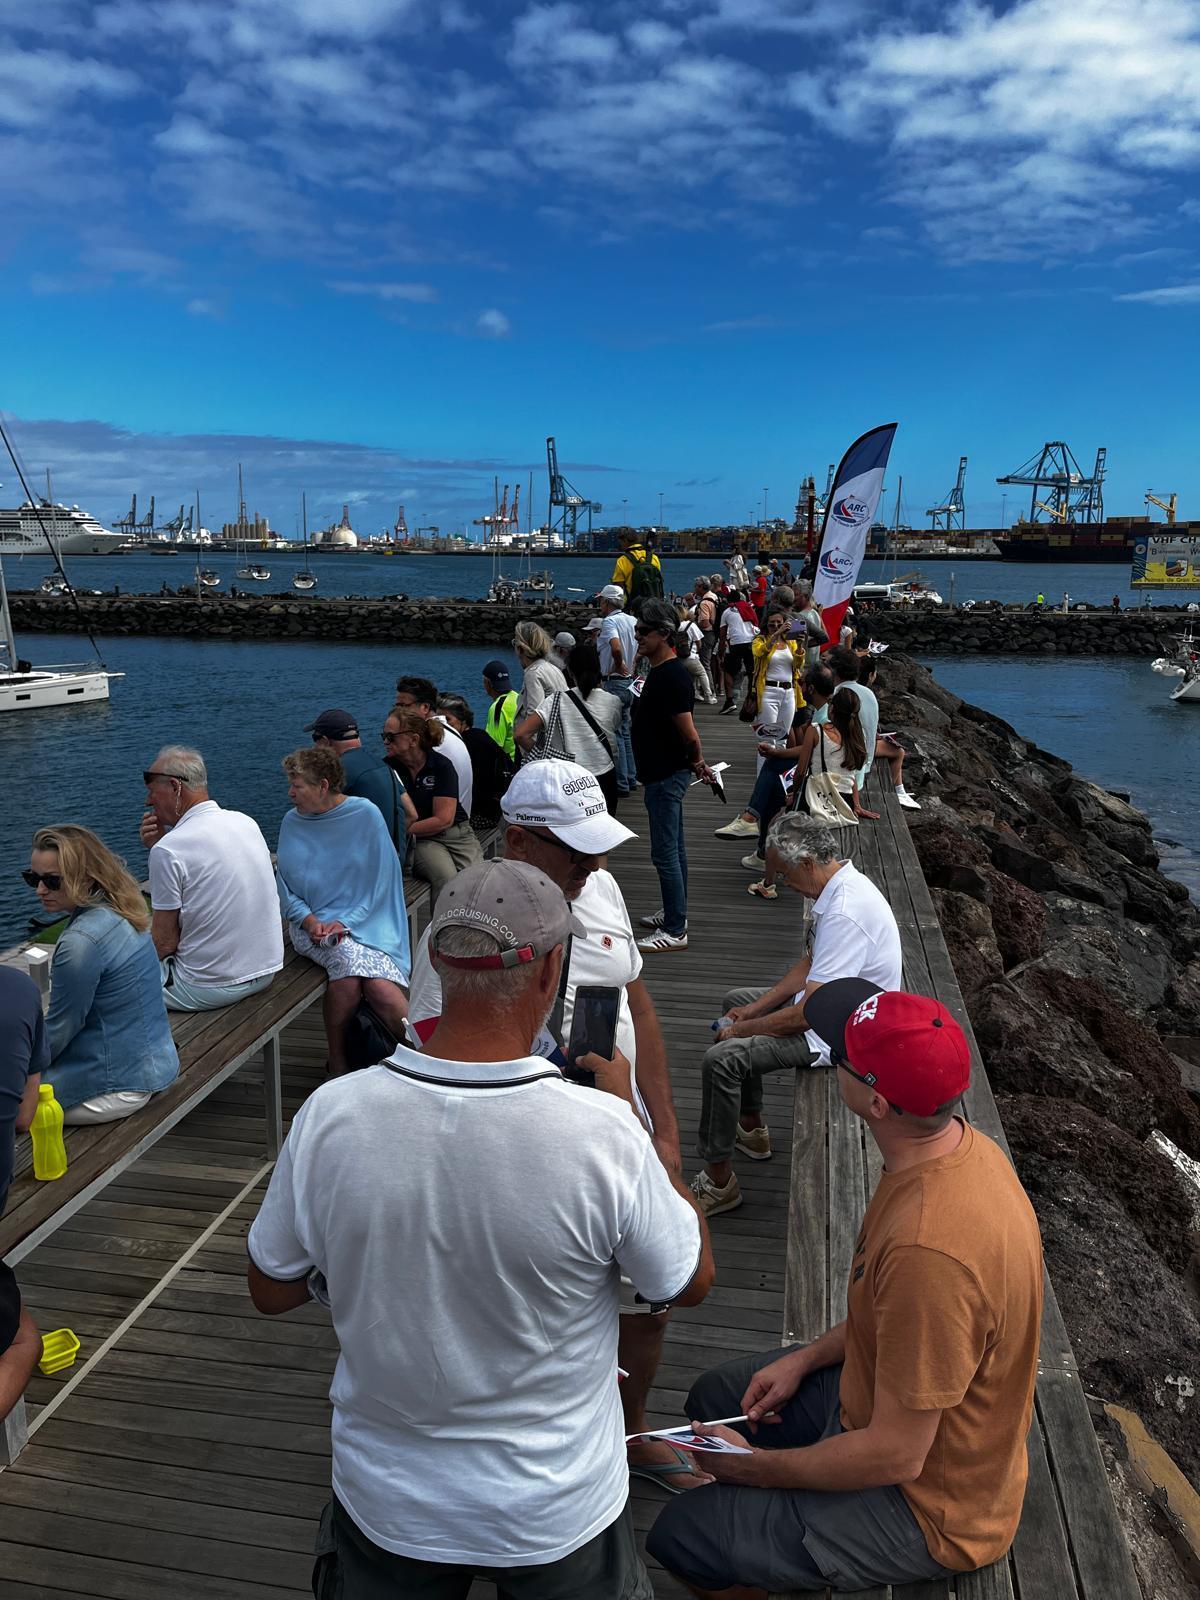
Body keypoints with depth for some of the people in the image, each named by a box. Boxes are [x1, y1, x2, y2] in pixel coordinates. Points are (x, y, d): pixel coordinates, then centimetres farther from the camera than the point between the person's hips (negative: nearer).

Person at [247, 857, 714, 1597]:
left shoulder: (329, 1115, -24)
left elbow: (272, 1290, -5)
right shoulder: (603, 1132, -30)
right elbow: (693, 1280, -10)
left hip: (385, 1503, 1)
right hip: (556, 1514, -1)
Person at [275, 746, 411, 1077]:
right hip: (311, 923, 1)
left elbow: (380, 881, -2)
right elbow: (285, 888, 11)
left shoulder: (365, 814, -2)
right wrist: (309, 920, -8)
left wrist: (345, 922, -13)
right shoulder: (292, 823, 8)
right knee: (351, 959, -31)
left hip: (363, 922, -1)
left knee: (379, 987, -29)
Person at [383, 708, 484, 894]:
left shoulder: (441, 766, -4)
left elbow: (444, 820, -9)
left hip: (457, 833, 0)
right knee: (446, 878, -31)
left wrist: (403, 830, -10)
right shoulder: (387, 767, 3)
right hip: (420, 840, 0)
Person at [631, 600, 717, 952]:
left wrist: (696, 763, -6)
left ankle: (674, 931, 1)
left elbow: (689, 734, -23)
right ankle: (674, 914, 30)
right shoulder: (659, 671, 11)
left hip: (667, 777, -11)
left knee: (665, 853, -5)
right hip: (664, 773, 11)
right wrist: (696, 764, 15)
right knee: (673, 848, 18)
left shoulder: (672, 678, -22)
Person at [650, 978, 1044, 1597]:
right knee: (714, 1401, 18)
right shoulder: (957, 1141, -10)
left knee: (682, 1539, -6)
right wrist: (806, 1359, 3)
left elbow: (897, 1455, -28)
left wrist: (753, 1466, -14)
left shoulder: (929, 1250, -40)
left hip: (930, 1507, -8)